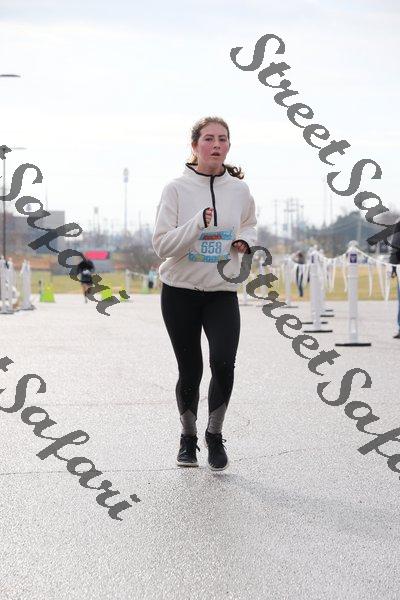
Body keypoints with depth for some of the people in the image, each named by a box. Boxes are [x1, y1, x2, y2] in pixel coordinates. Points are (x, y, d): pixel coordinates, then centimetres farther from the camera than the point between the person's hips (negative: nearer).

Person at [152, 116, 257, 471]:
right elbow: (162, 245, -12)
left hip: (222, 292, 1)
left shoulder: (239, 190, 1)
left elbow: (250, 226, 22)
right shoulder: (176, 189, -7)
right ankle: (188, 438, 28)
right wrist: (198, 223, -24)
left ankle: (215, 434, 6)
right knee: (190, 371, 5)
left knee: (223, 364, -16)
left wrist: (245, 240, -1)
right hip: (180, 291, -1)